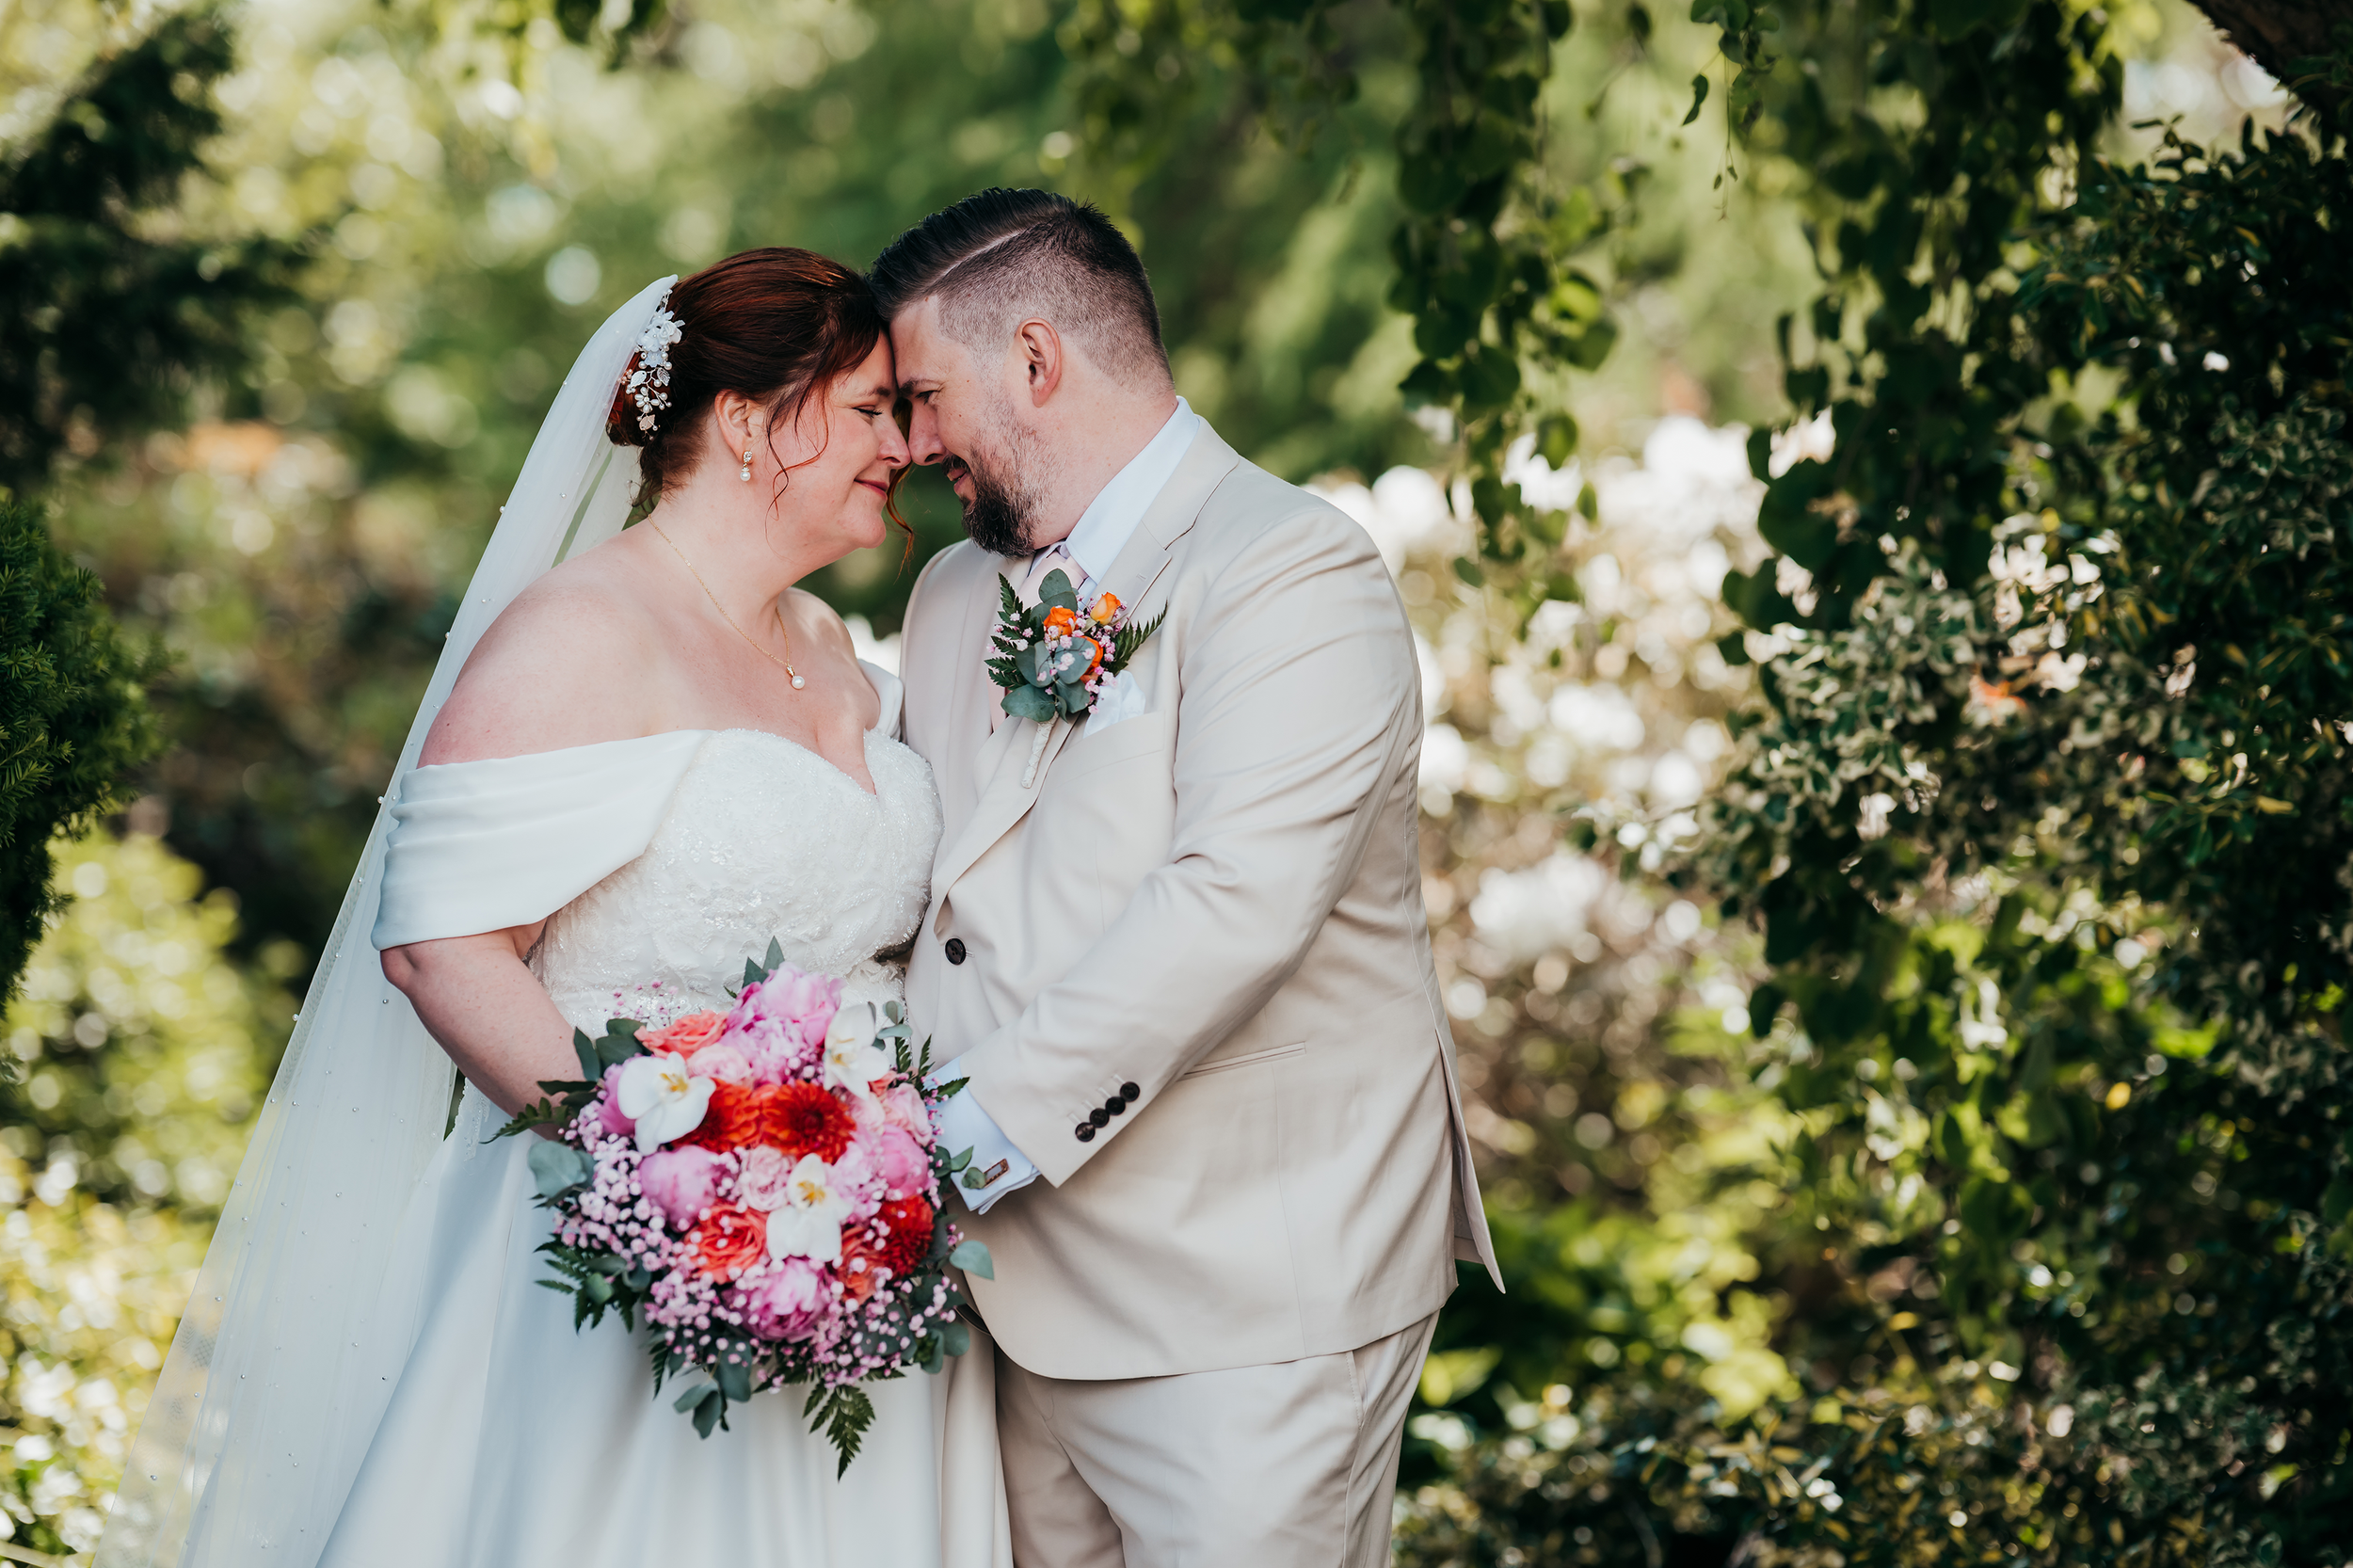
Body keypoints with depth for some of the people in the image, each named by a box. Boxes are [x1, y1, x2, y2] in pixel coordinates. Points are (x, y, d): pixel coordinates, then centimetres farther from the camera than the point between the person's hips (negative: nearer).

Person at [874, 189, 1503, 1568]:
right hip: (1027, 1292, 7)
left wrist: (976, 1136, -24)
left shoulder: (1291, 568, -11)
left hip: (1252, 1306, -7)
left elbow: (1234, 908, -23)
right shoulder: (954, 598, 17)